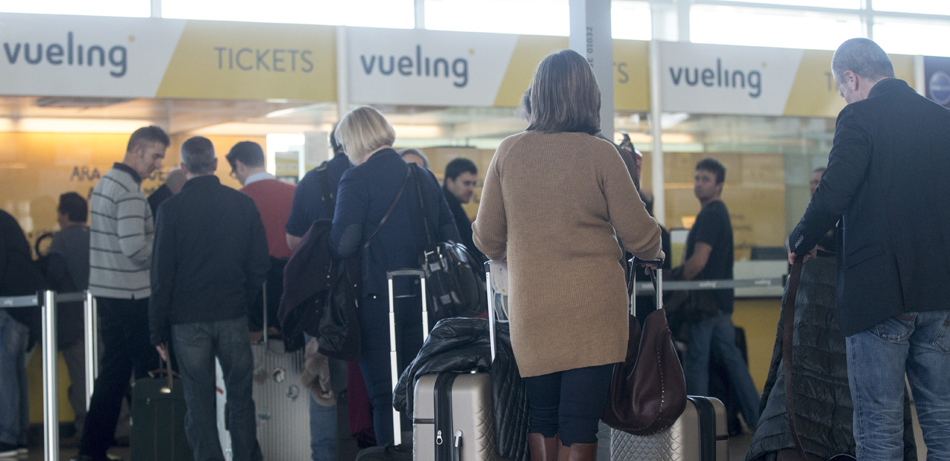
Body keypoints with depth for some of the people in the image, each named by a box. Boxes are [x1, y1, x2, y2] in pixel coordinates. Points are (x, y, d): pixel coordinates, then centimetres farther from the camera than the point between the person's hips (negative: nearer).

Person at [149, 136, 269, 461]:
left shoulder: (171, 209, -7)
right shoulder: (243, 204, 1)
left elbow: (162, 274, -6)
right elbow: (260, 263, 4)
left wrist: (158, 329, 0)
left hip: (188, 321, -2)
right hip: (234, 317, 2)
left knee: (200, 405, 4)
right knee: (240, 398, 12)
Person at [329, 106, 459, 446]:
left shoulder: (357, 178, -9)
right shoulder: (423, 176, 9)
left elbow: (342, 245, -16)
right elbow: (450, 236, 10)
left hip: (378, 300, -6)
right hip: (422, 300, 6)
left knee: (384, 396, 0)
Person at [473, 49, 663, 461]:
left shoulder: (508, 152, 1)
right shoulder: (600, 154, -6)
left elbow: (487, 239, 9)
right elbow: (639, 236, -2)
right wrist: (654, 251, 22)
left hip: (532, 310, 2)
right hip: (593, 308, -2)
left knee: (541, 421, 15)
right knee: (578, 426, 0)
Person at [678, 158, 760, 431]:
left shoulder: (710, 216, -14)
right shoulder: (720, 213, 18)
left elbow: (698, 261, -21)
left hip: (705, 300, -10)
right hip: (721, 301, 10)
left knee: (696, 361, -4)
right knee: (730, 357, 11)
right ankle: (756, 417, 13)